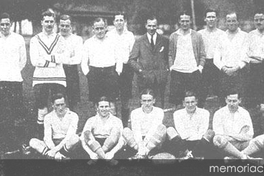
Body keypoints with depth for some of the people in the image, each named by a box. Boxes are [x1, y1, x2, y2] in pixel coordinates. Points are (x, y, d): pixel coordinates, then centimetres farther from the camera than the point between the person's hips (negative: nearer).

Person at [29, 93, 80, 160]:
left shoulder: (73, 116, -5)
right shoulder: (48, 117, 2)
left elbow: (70, 135, -18)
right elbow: (47, 137, -7)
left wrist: (57, 148, -30)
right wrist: (55, 151, -25)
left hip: (67, 145, -3)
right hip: (53, 144, 3)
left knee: (75, 138, -36)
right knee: (32, 142, -22)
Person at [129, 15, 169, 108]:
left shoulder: (164, 41, 8)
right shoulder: (139, 41, 6)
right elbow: (132, 59, 6)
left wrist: (166, 69, 0)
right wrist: (140, 70, -6)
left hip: (160, 77, 0)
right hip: (144, 78, 0)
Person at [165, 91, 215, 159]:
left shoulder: (204, 113, 9)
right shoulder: (177, 113, 10)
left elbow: (202, 131, -2)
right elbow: (180, 132, -3)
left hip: (199, 142, 0)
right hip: (183, 143, 0)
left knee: (210, 132, -27)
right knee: (170, 130, -21)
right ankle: (185, 152, -39)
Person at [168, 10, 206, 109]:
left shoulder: (197, 36, 7)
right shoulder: (173, 36, 9)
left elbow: (202, 55, 8)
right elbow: (170, 54, 11)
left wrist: (200, 67, -4)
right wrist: (171, 67, -1)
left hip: (193, 72, 0)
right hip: (177, 72, 1)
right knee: (177, 100, 0)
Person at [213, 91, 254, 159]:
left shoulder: (244, 113, 11)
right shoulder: (219, 113, 6)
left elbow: (249, 135, 1)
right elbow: (218, 134, -6)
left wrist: (231, 136, -10)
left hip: (241, 145, 2)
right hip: (225, 145, -2)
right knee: (217, 139, -34)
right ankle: (243, 156, -33)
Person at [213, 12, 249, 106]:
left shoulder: (244, 36, 6)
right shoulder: (222, 37, 14)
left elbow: (245, 56, -2)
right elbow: (216, 57, 9)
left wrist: (235, 68, -13)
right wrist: (224, 68, -7)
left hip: (239, 72, -2)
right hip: (224, 73, 2)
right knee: (223, 99, -1)